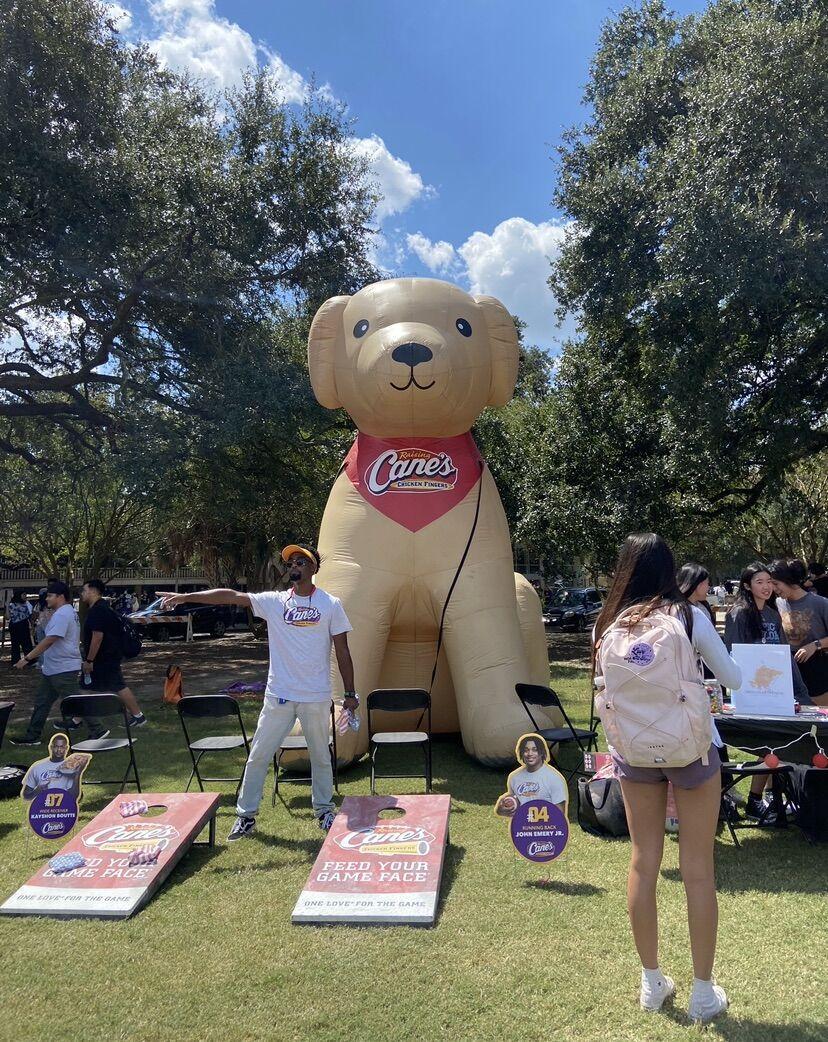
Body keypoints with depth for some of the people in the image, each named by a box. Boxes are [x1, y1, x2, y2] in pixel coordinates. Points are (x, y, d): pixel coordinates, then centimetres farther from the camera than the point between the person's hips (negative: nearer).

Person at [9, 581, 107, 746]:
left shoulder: (62, 614, -20)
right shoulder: (68, 612, 13)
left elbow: (49, 640, -26)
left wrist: (27, 658, -23)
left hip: (63, 669, -11)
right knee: (41, 702, 15)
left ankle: (97, 731, 4)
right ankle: (32, 736, 23)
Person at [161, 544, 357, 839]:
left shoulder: (331, 604, -3)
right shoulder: (274, 601, 0)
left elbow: (342, 652, -1)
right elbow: (232, 596, -9)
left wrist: (350, 694, -1)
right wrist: (187, 597, -18)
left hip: (317, 697, -1)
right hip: (279, 695, 1)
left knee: (320, 756, 15)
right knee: (258, 756, 7)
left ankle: (324, 810, 34)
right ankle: (246, 815, 24)